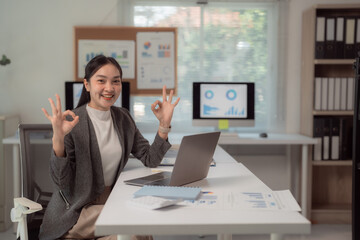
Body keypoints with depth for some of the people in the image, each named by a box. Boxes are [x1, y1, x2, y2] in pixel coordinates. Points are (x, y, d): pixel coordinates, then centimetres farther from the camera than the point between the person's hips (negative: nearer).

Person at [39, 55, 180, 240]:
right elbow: (61, 183, -16)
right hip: (76, 211, -6)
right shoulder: (71, 122, -14)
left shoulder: (123, 118, 7)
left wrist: (164, 124, -6)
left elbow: (150, 160, 5)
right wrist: (58, 139, -30)